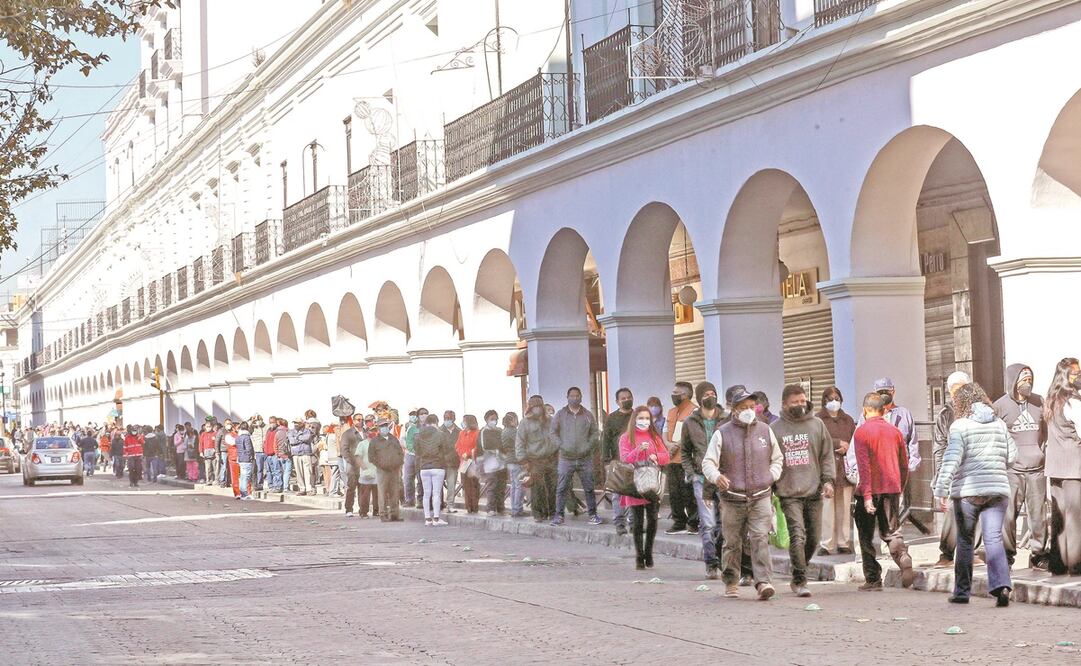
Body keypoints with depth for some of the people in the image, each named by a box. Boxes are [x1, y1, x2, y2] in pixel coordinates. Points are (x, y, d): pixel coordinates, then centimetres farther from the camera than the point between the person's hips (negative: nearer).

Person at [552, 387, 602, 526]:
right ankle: (559, 515, 5)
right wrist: (561, 446, -7)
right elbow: (554, 433, 6)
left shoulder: (588, 415, 9)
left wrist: (589, 447, -5)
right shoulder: (560, 415, 6)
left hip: (585, 458, 1)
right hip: (566, 458, -1)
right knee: (562, 488, -1)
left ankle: (593, 514, 9)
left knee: (589, 488, 2)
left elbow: (594, 433, 10)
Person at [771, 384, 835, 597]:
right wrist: (769, 489, 2)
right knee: (797, 536, -13)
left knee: (814, 537, 7)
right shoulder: (775, 428, 2)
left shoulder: (817, 424, 8)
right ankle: (800, 581, -7)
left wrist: (828, 479, -2)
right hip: (789, 493, -3)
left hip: (814, 492, 3)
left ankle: (798, 577, 26)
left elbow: (827, 455, 10)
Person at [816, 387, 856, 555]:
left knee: (844, 507, 3)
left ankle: (843, 543, 8)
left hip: (845, 467, 4)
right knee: (827, 506, -8)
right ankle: (826, 545, -5)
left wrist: (846, 448, -6)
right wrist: (839, 443, -8)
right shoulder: (818, 419, 4)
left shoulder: (848, 420, 19)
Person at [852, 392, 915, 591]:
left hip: (870, 491, -4)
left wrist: (866, 495, -17)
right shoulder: (895, 431, 7)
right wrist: (900, 489, 24)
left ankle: (873, 580, 8)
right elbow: (904, 464, 12)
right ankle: (905, 561, -16)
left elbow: (863, 466, -15)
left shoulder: (861, 432, -8)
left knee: (866, 537, 8)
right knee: (891, 532, 11)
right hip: (892, 489, 4)